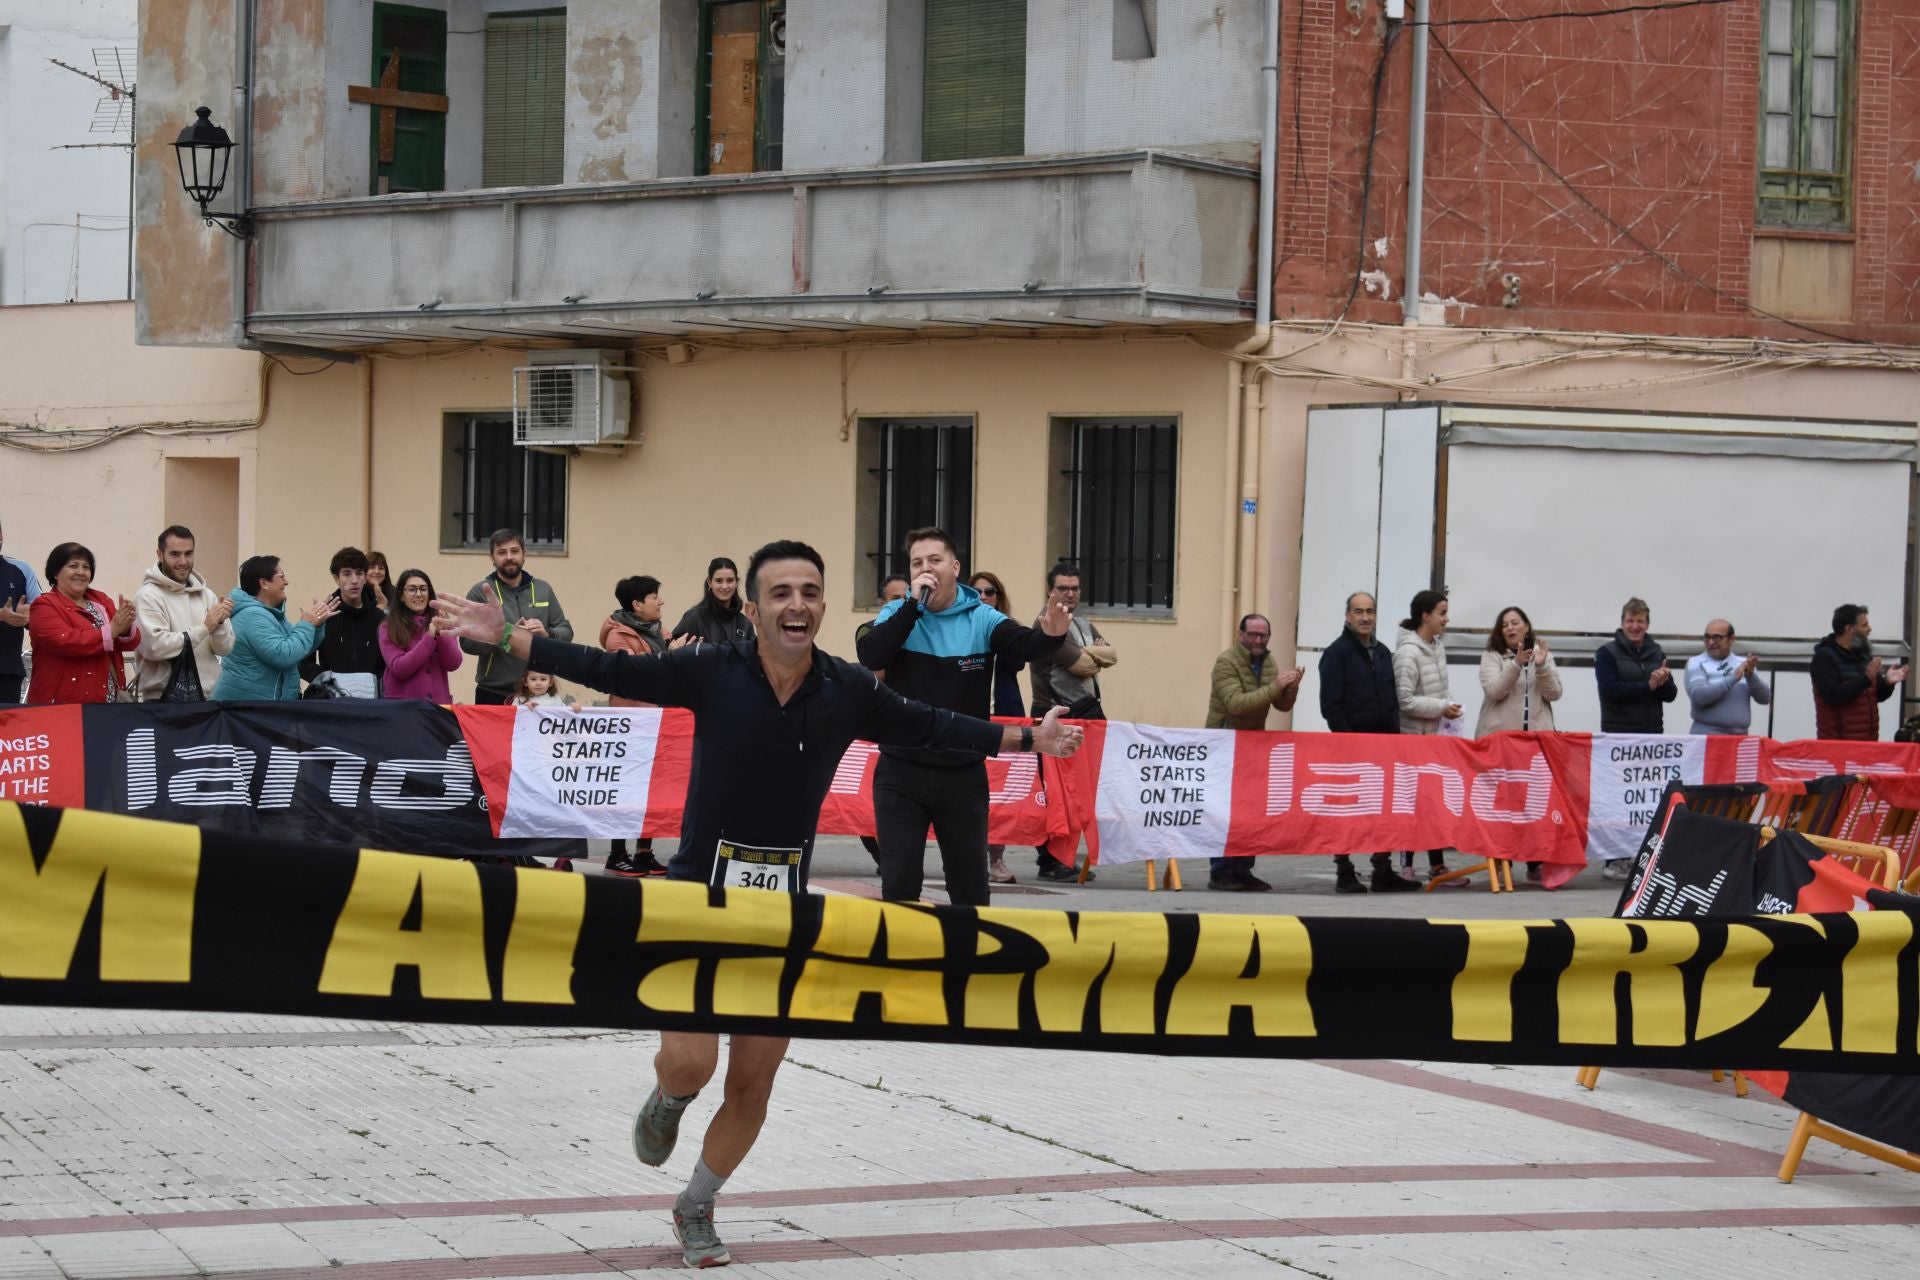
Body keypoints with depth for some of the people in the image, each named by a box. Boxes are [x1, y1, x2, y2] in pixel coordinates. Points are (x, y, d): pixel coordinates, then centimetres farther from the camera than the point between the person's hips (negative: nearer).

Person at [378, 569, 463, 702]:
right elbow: (399, 669, -13)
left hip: (438, 701, 2)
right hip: (402, 703, -2)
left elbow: (453, 665, -5)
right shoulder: (389, 628, -2)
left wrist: (441, 633, -19)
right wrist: (429, 637, -19)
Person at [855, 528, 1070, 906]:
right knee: (899, 885, 0)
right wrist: (914, 603, -21)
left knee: (970, 887, 9)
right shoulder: (897, 615, 0)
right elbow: (870, 657, -18)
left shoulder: (982, 619, -2)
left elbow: (1024, 645, -19)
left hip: (964, 775, 0)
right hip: (901, 773, 0)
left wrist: (1049, 635, -42)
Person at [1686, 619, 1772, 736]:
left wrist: (1751, 676, -13)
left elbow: (1765, 698, 5)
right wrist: (1733, 678, -18)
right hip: (1706, 736, -3)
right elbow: (1698, 696, -16)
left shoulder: (1744, 664, 12)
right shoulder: (1696, 663, 2)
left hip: (1739, 738, 3)